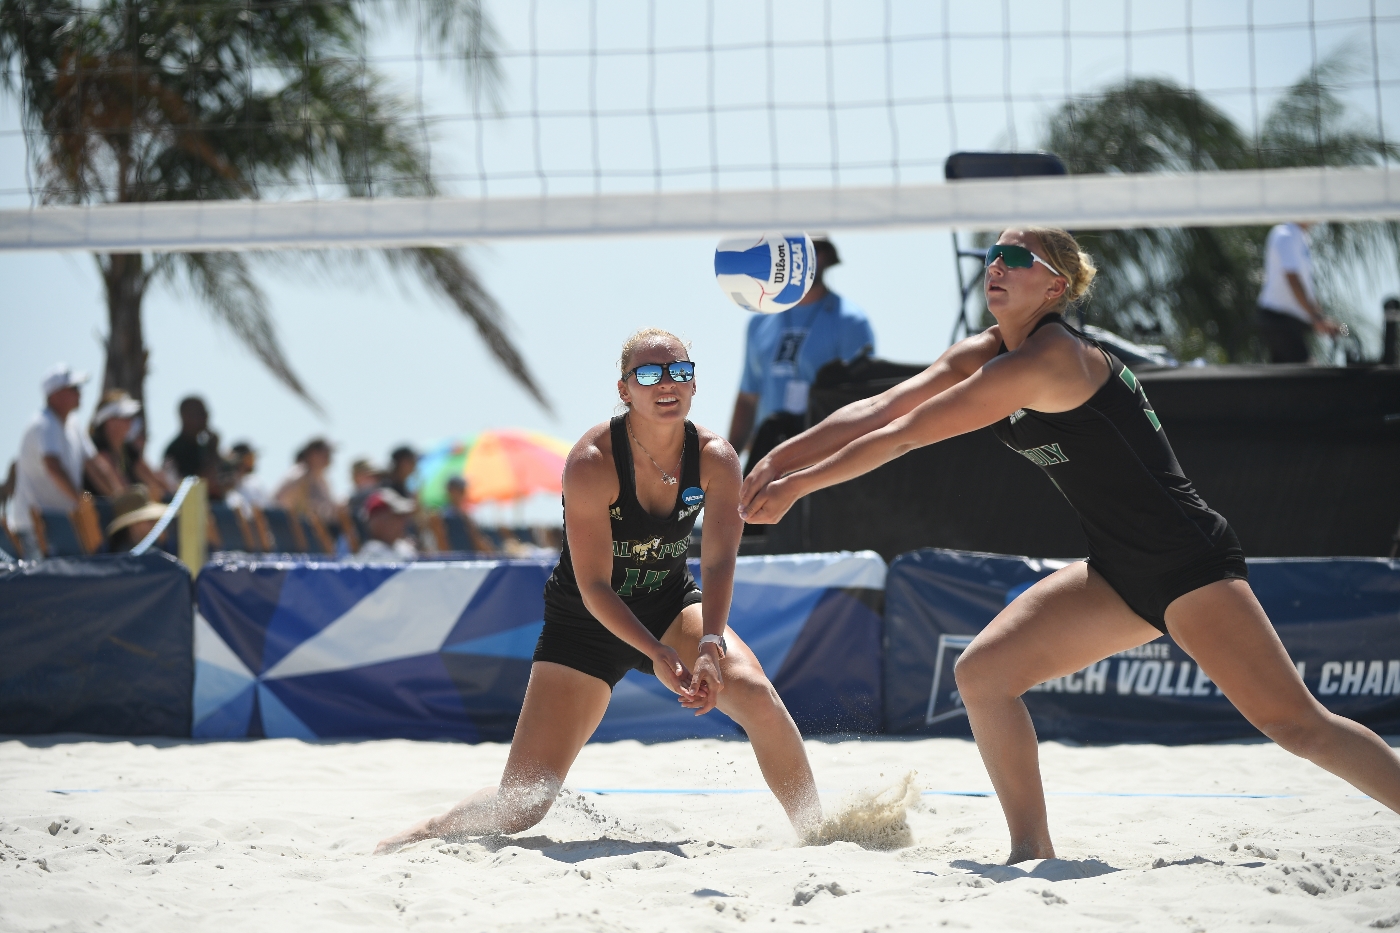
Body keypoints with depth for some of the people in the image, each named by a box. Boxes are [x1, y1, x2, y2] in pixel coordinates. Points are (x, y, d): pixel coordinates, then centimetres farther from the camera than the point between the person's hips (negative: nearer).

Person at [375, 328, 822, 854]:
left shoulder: (715, 459, -13)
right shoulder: (592, 463, -25)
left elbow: (719, 562, -20)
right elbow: (594, 587, -25)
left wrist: (710, 645, -38)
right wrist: (656, 654, -37)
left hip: (670, 606, 3)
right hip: (587, 624, -3)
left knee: (755, 694, -25)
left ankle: (817, 831, -6)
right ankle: (420, 836, 15)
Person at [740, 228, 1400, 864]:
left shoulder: (1047, 358, -20)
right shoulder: (982, 355, 7)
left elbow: (906, 435, -17)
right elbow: (877, 411, 10)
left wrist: (801, 483, -10)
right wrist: (779, 461, 1)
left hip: (1188, 560, -9)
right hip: (1120, 575, 9)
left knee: (1294, 725, -15)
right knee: (983, 673, -3)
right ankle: (1033, 851, 4)